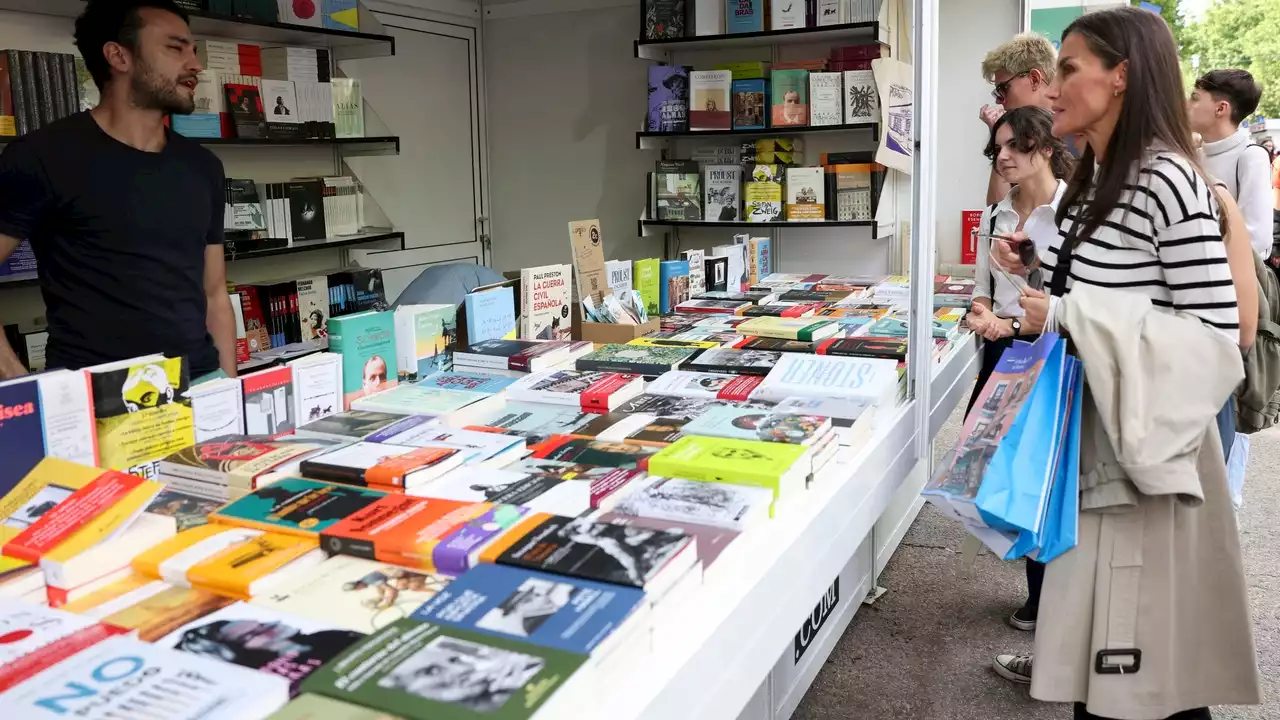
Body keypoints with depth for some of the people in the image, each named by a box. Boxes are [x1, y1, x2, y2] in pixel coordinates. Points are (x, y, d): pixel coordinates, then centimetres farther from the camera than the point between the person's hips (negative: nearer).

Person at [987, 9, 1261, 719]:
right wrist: (1037, 271, 5)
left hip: (1142, 442, -8)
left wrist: (1065, 319, -23)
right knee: (1092, 624, 18)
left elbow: (1214, 337, -20)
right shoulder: (1092, 179, 11)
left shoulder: (1166, 181, -17)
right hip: (1084, 427, 8)